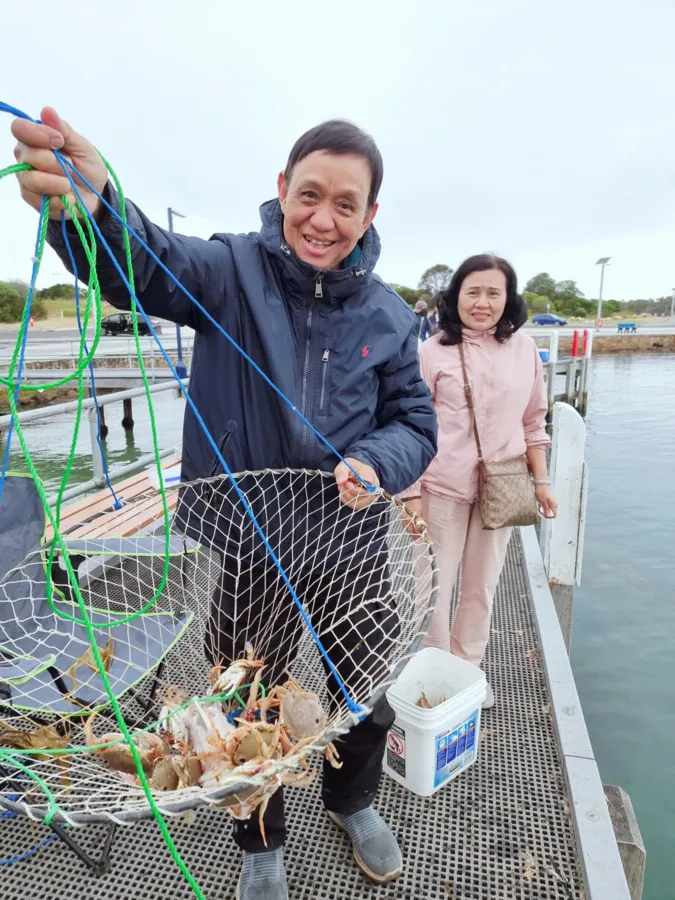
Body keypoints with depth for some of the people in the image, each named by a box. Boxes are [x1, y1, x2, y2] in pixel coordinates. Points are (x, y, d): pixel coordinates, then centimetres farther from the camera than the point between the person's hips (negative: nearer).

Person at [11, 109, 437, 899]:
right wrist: (87, 203, -48)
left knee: (368, 698, 21)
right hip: (242, 554, -2)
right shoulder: (232, 270, -8)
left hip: (348, 552, 3)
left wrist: (376, 464, -17)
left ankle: (352, 803, 58)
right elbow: (143, 261, -26)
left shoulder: (388, 317, 0)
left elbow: (414, 422, 4)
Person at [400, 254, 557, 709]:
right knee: (436, 586, 8)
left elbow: (533, 421, 12)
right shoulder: (433, 351, -7)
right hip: (443, 488, -3)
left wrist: (542, 480, 11)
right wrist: (412, 493, -10)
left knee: (483, 586, 17)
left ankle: (467, 667, 37)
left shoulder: (524, 347, 4)